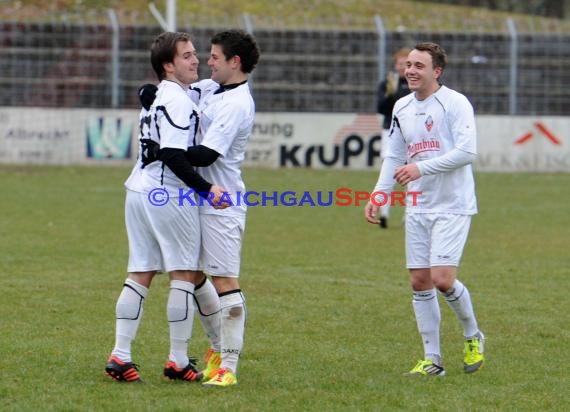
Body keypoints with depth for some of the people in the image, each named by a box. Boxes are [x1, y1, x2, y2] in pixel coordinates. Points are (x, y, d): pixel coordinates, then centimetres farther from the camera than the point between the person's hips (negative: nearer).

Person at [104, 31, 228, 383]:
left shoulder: (156, 97, 17)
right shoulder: (178, 101, -14)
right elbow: (174, 156, -21)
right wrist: (207, 189, -21)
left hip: (139, 191, 9)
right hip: (168, 195, -9)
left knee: (140, 275, 9)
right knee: (185, 274, 0)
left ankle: (120, 356, 4)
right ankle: (178, 362, 3)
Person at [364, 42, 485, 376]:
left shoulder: (456, 103, -10)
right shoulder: (402, 108, 11)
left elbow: (467, 151, -20)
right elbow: (394, 157, 19)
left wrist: (421, 168, -25)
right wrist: (377, 197, 9)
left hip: (452, 206, -7)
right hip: (418, 208, 7)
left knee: (442, 279, -14)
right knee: (420, 282, 3)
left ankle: (473, 337, 12)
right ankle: (432, 359, 10)